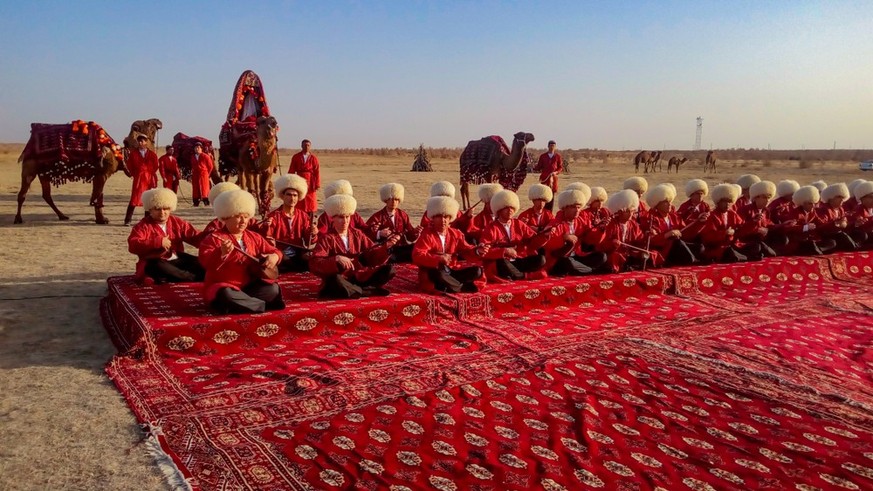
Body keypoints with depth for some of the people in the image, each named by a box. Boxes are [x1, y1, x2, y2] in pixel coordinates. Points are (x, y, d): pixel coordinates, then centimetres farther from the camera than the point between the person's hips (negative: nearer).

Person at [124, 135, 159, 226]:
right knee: (134, 199, -8)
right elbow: (129, 165, 7)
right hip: (138, 179, -2)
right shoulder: (133, 154, 4)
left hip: (149, 179, 2)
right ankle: (127, 220, -6)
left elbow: (156, 166, 11)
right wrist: (134, 174, 0)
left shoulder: (152, 154, 6)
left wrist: (151, 174, 2)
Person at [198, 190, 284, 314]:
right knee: (226, 294, -39)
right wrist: (222, 253, -40)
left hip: (249, 286, 5)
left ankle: (239, 302, -21)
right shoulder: (215, 239, -8)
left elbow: (273, 251, 16)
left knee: (273, 288, -15)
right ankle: (265, 305, -27)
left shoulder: (255, 238, 10)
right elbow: (206, 263, -21)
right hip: (224, 286, -5)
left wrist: (274, 256, -9)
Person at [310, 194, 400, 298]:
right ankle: (370, 291, -24)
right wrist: (336, 259, -32)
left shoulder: (357, 234, 11)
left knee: (389, 269, -9)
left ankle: (353, 291, -21)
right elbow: (314, 263, -18)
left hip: (359, 277, 5)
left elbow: (372, 255, 6)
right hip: (340, 280, -5)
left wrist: (386, 246, -12)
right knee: (335, 279, -41)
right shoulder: (326, 238, -4)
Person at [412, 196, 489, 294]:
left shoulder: (456, 234, 8)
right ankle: (462, 287, -20)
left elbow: (467, 251, 7)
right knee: (438, 272, -41)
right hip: (433, 273, -6)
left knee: (477, 270, -8)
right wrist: (438, 259, -35)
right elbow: (417, 256, -22)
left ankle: (448, 286, -20)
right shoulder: (427, 235, -10)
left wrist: (477, 251, -17)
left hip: (451, 271, 6)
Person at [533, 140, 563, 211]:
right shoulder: (543, 156, 6)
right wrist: (535, 168, -16)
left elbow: (560, 167, 7)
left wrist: (556, 172, -12)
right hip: (544, 178, 0)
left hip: (553, 178, 0)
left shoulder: (558, 156, 5)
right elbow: (539, 167, 5)